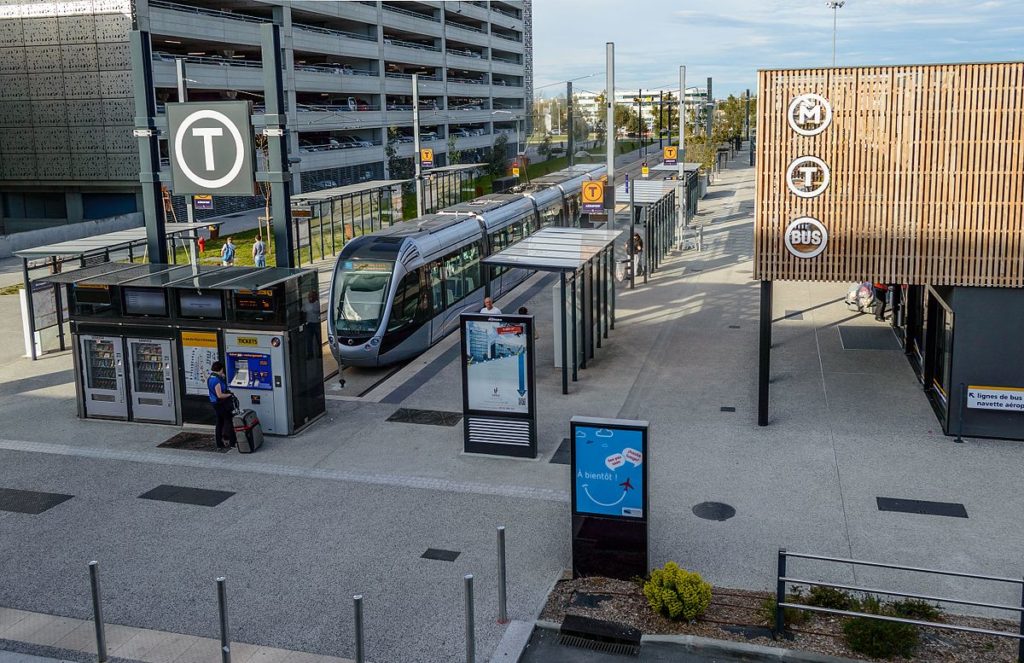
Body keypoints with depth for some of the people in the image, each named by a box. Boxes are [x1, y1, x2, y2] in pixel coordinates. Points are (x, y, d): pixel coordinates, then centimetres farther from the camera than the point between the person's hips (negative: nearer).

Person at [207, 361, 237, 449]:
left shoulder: (210, 378, 7)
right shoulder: (216, 380, -23)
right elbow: (219, 395, -26)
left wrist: (223, 378, 8)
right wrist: (229, 395, -13)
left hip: (214, 403, 9)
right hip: (221, 404, -9)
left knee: (219, 422, 15)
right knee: (229, 421, 4)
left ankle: (219, 444, 19)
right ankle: (232, 442, 11)